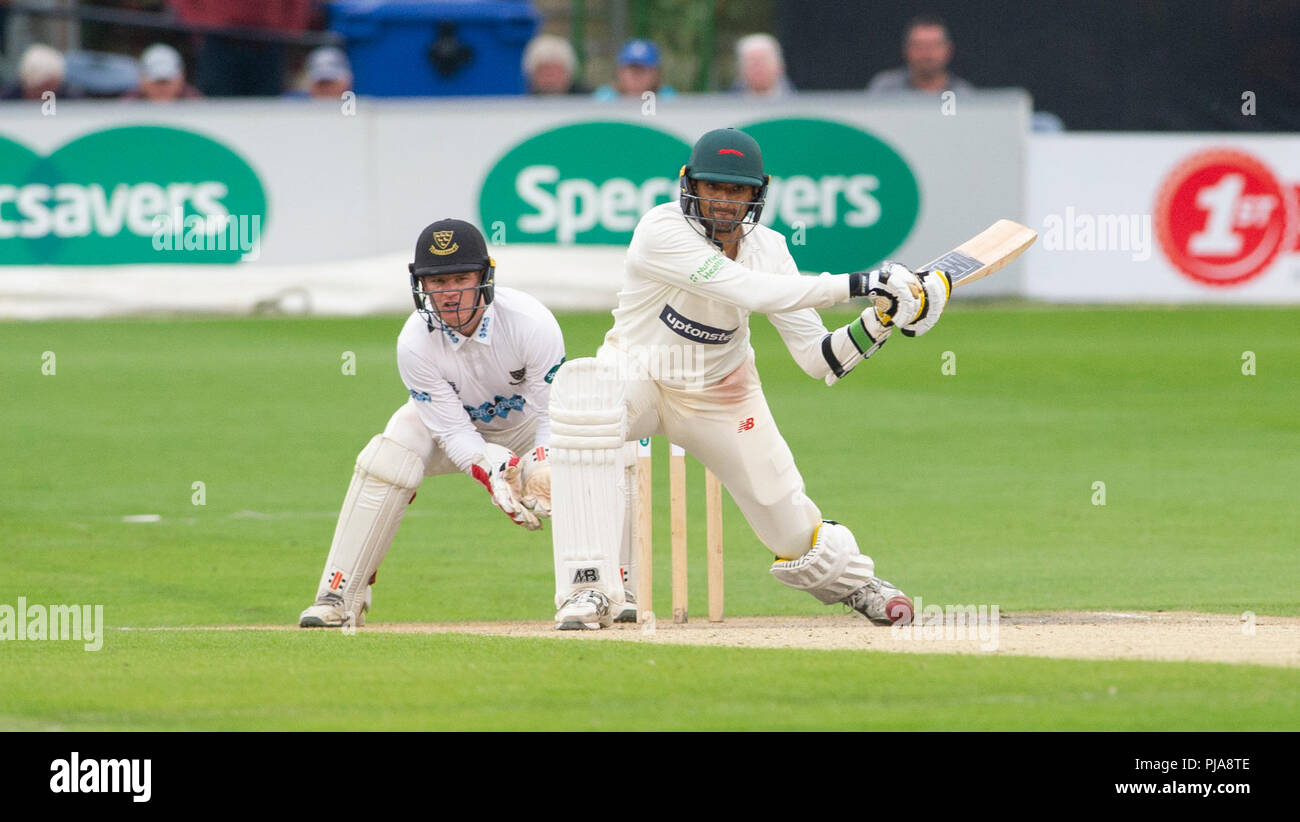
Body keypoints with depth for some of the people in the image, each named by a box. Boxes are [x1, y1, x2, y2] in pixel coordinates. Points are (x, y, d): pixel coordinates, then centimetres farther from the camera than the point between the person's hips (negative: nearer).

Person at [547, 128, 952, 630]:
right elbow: (752, 291, -38)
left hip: (722, 395, 4)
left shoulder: (767, 249, -11)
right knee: (583, 386, -39)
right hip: (636, 377, -4)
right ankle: (590, 588, -39)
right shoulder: (663, 231, -26)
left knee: (792, 529, -2)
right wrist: (859, 283, -40)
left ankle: (848, 576, 40)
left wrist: (880, 323, -30)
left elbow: (819, 361, -13)